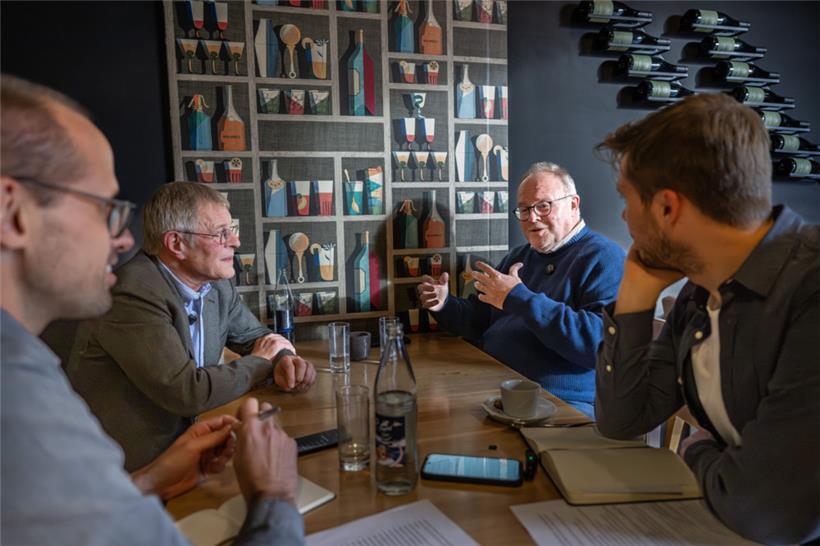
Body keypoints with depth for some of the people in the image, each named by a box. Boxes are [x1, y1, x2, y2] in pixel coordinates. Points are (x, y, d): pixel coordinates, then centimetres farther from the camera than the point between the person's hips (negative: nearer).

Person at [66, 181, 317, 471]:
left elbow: (256, 336, 12)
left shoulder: (218, 284, -1)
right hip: (134, 466, -6)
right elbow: (188, 393, -27)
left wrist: (284, 360, -11)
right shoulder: (134, 295, -23)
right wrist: (260, 363, -11)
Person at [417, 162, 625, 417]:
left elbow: (601, 341, -21)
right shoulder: (518, 257, 21)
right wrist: (444, 305, 5)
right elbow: (479, 322, 26)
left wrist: (520, 300, -21)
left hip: (561, 405, -6)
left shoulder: (604, 258, -5)